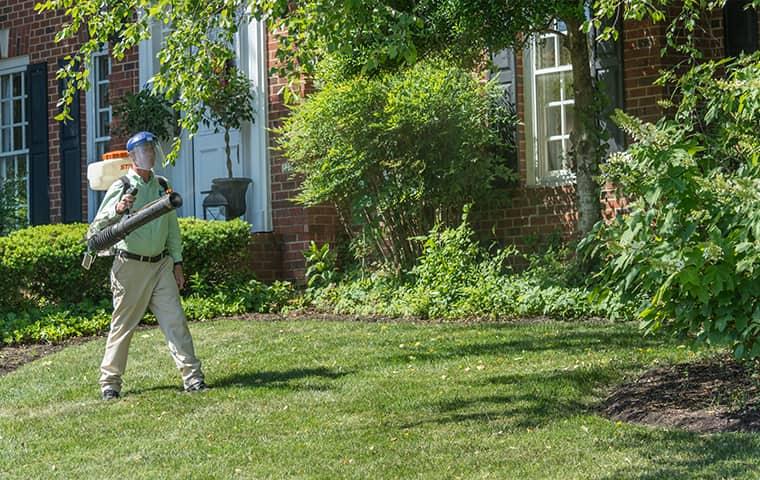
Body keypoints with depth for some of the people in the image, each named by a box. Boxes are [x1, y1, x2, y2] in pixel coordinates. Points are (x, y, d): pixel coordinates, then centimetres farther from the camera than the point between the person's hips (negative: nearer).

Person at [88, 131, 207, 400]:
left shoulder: (162, 185, 11)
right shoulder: (121, 187, -6)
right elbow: (96, 228, -11)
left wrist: (177, 262, 15)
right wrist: (117, 210, -30)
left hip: (161, 264, 4)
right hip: (130, 265, -4)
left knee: (175, 320, -2)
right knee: (123, 325, 2)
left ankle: (192, 376, 0)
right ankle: (110, 382, 13)